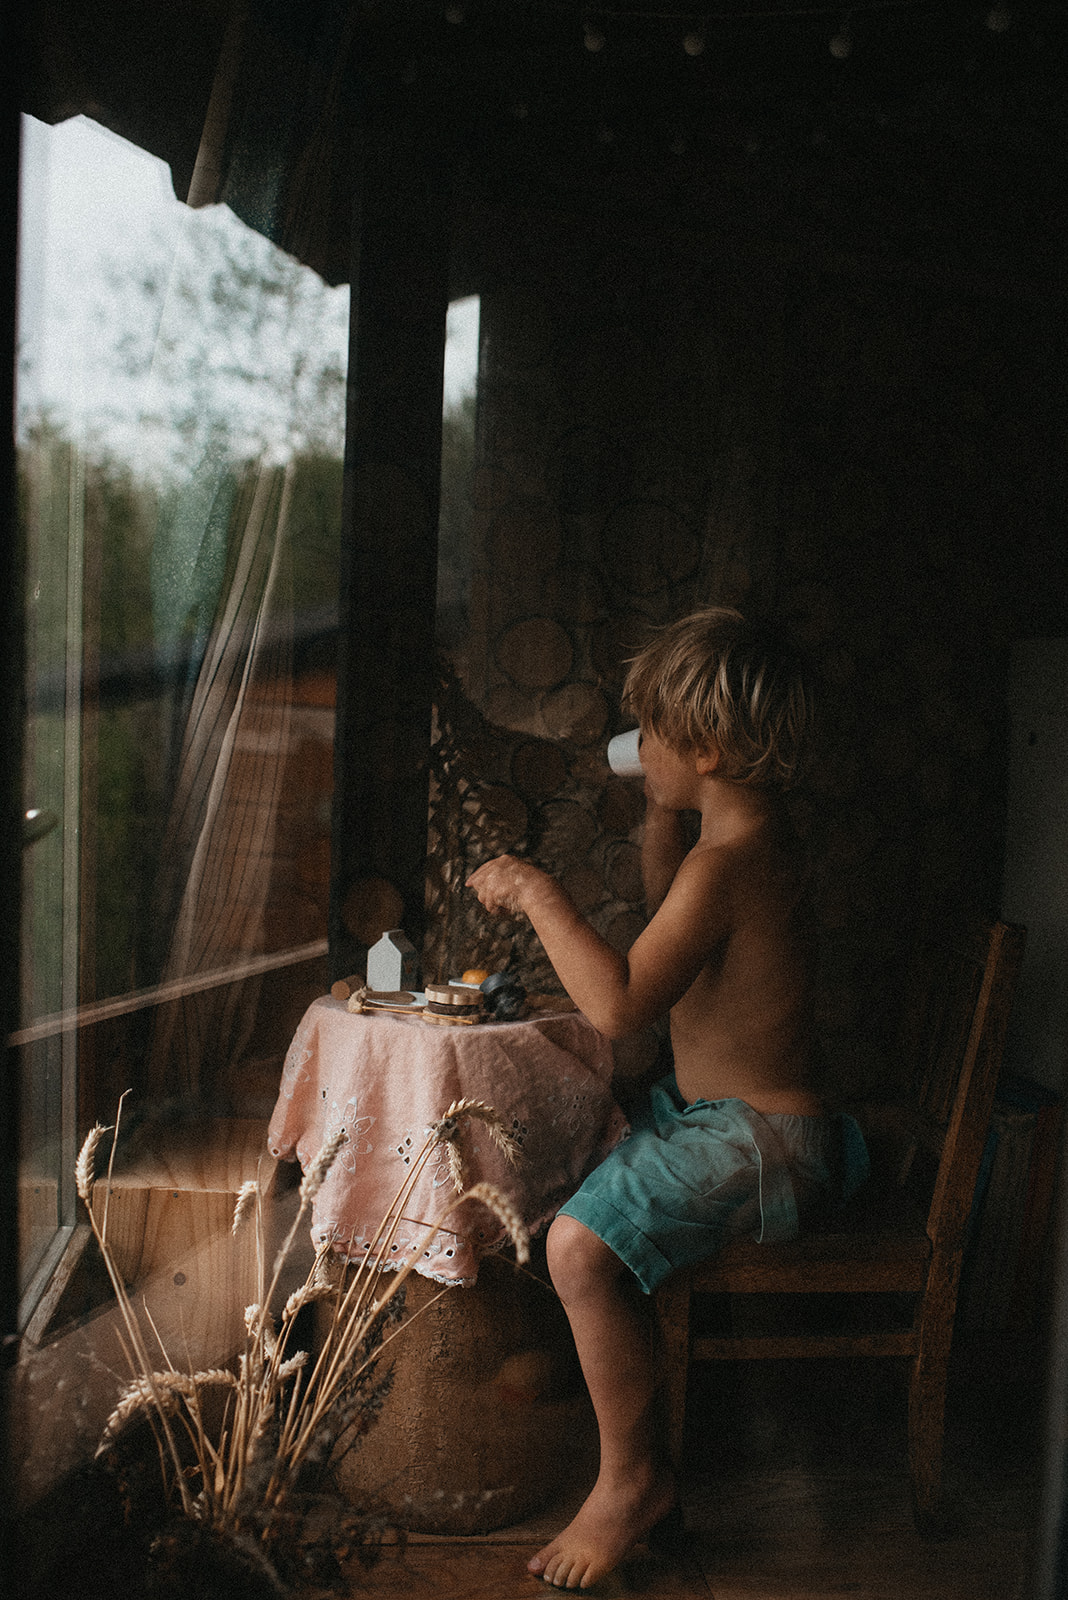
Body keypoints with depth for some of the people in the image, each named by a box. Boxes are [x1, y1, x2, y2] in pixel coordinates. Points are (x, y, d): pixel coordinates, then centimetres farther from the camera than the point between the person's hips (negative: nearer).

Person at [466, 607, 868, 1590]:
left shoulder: (728, 863, -26)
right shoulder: (753, 834, 6)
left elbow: (619, 1004, -35)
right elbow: (670, 911, 26)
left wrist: (537, 892, -25)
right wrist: (663, 808, 15)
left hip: (759, 1138, -11)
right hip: (719, 1109, 11)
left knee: (581, 1242, -26)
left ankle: (634, 1478, -6)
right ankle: (594, 1349, 38)